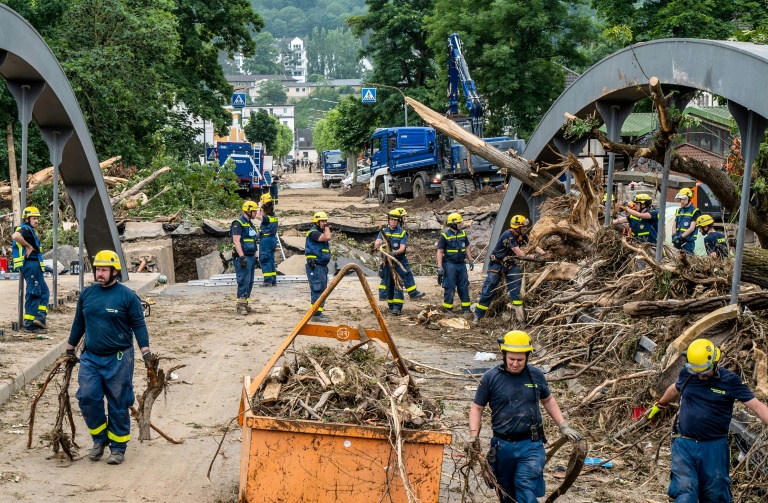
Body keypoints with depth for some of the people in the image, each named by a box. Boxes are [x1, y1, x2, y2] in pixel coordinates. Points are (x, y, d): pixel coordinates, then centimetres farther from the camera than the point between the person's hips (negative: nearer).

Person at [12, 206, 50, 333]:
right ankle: (29, 325, -4)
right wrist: (28, 246, -22)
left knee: (44, 291, 12)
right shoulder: (26, 229, -11)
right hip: (31, 264, -11)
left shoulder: (30, 231, 20)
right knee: (34, 293, -6)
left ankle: (39, 317, 7)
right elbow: (16, 236, -33)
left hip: (33, 265, 11)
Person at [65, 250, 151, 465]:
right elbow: (78, 323, 17)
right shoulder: (86, 294, 7)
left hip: (118, 359, -4)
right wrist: (70, 348, 22)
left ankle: (118, 447, 14)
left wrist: (145, 351, -13)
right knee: (87, 398, -7)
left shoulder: (127, 296, -6)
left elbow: (138, 325, -5)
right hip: (90, 357, 4)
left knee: (118, 404, 2)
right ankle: (99, 438, 14)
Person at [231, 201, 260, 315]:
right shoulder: (238, 223, -10)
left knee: (250, 282, 9)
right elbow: (236, 241, -18)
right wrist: (242, 257, -24)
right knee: (244, 281, -13)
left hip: (251, 257, 9)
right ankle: (240, 305, -13)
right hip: (242, 257, -9)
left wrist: (255, 257, 23)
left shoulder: (250, 224, 19)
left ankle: (245, 303, 15)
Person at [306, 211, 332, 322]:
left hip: (322, 266, 11)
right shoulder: (313, 232, -13)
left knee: (321, 290, 13)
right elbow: (327, 237, -25)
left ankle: (318, 313, 20)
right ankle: (316, 314, -11)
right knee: (317, 290, -12)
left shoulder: (321, 232, 20)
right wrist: (327, 228, -10)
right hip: (315, 266, -11)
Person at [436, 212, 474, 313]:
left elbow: (467, 248, 20)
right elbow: (440, 252, -9)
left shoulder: (462, 233, 9)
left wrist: (471, 260, 15)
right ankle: (447, 309, 5)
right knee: (450, 288, -3)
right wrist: (439, 266, -15)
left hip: (461, 264, 6)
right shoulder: (444, 236, -8)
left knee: (464, 287, 9)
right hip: (450, 264, -6)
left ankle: (466, 308, 16)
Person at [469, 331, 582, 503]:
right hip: (503, 446, 1)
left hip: (531, 445, -1)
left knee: (526, 488, -16)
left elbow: (548, 400, 17)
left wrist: (563, 426, 11)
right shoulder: (491, 378, -5)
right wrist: (473, 435, -9)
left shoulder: (536, 375, 1)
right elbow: (476, 408, 2)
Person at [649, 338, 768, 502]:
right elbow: (675, 390, 24)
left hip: (714, 447, -1)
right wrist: (659, 405, 40)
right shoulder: (686, 374, 2)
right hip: (683, 444, 1)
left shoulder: (731, 381, -6)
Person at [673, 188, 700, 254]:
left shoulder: (695, 211, -3)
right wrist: (674, 235, -2)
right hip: (677, 242, 6)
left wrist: (681, 236, -17)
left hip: (688, 242, -6)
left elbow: (692, 228, -10)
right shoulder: (679, 211, 16)